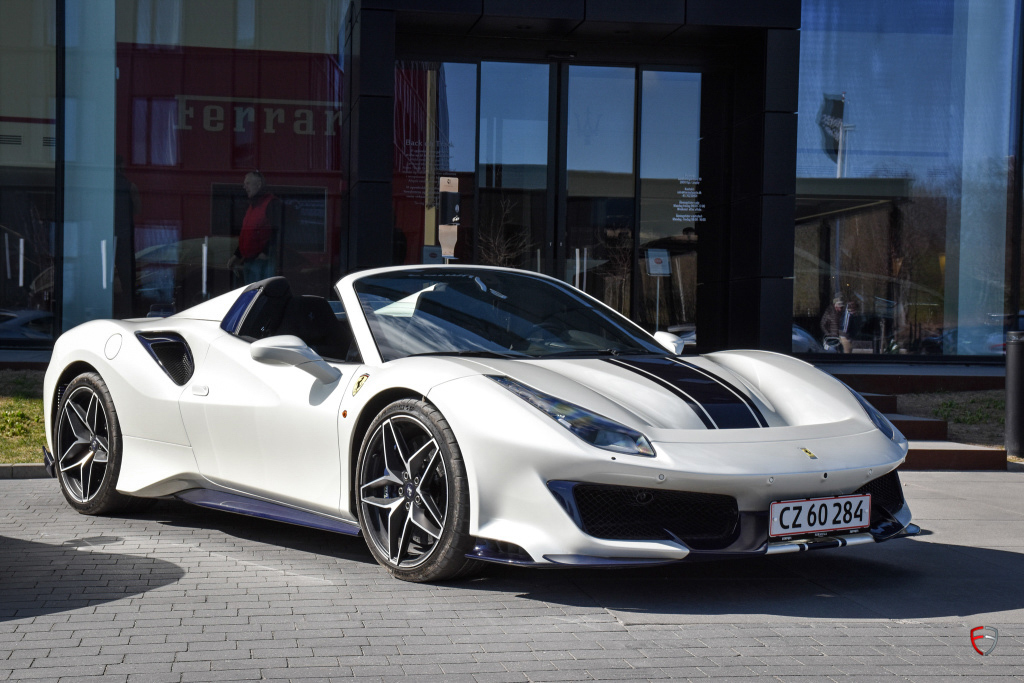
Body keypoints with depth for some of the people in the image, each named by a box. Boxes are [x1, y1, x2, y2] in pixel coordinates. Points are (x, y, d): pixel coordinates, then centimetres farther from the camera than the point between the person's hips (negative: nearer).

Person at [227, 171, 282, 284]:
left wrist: (266, 253, -22)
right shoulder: (252, 206, 23)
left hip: (263, 261, -10)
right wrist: (236, 256, 22)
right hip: (248, 261, 10)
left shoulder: (272, 203, -6)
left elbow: (276, 232, -15)